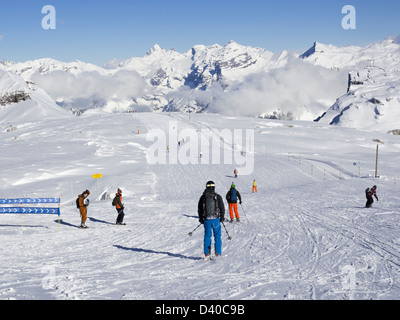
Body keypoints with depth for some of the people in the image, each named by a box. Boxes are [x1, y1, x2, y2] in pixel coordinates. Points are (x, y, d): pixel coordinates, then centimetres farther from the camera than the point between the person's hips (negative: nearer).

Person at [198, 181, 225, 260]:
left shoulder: (203, 197, 2)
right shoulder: (217, 196, -4)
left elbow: (199, 209, 8)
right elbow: (222, 208, 0)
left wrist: (201, 218, 20)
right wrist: (222, 217, 13)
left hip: (206, 219, 2)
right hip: (216, 219, -2)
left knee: (207, 236, 10)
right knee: (217, 236, 6)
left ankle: (207, 254, 8)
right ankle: (218, 253, 5)